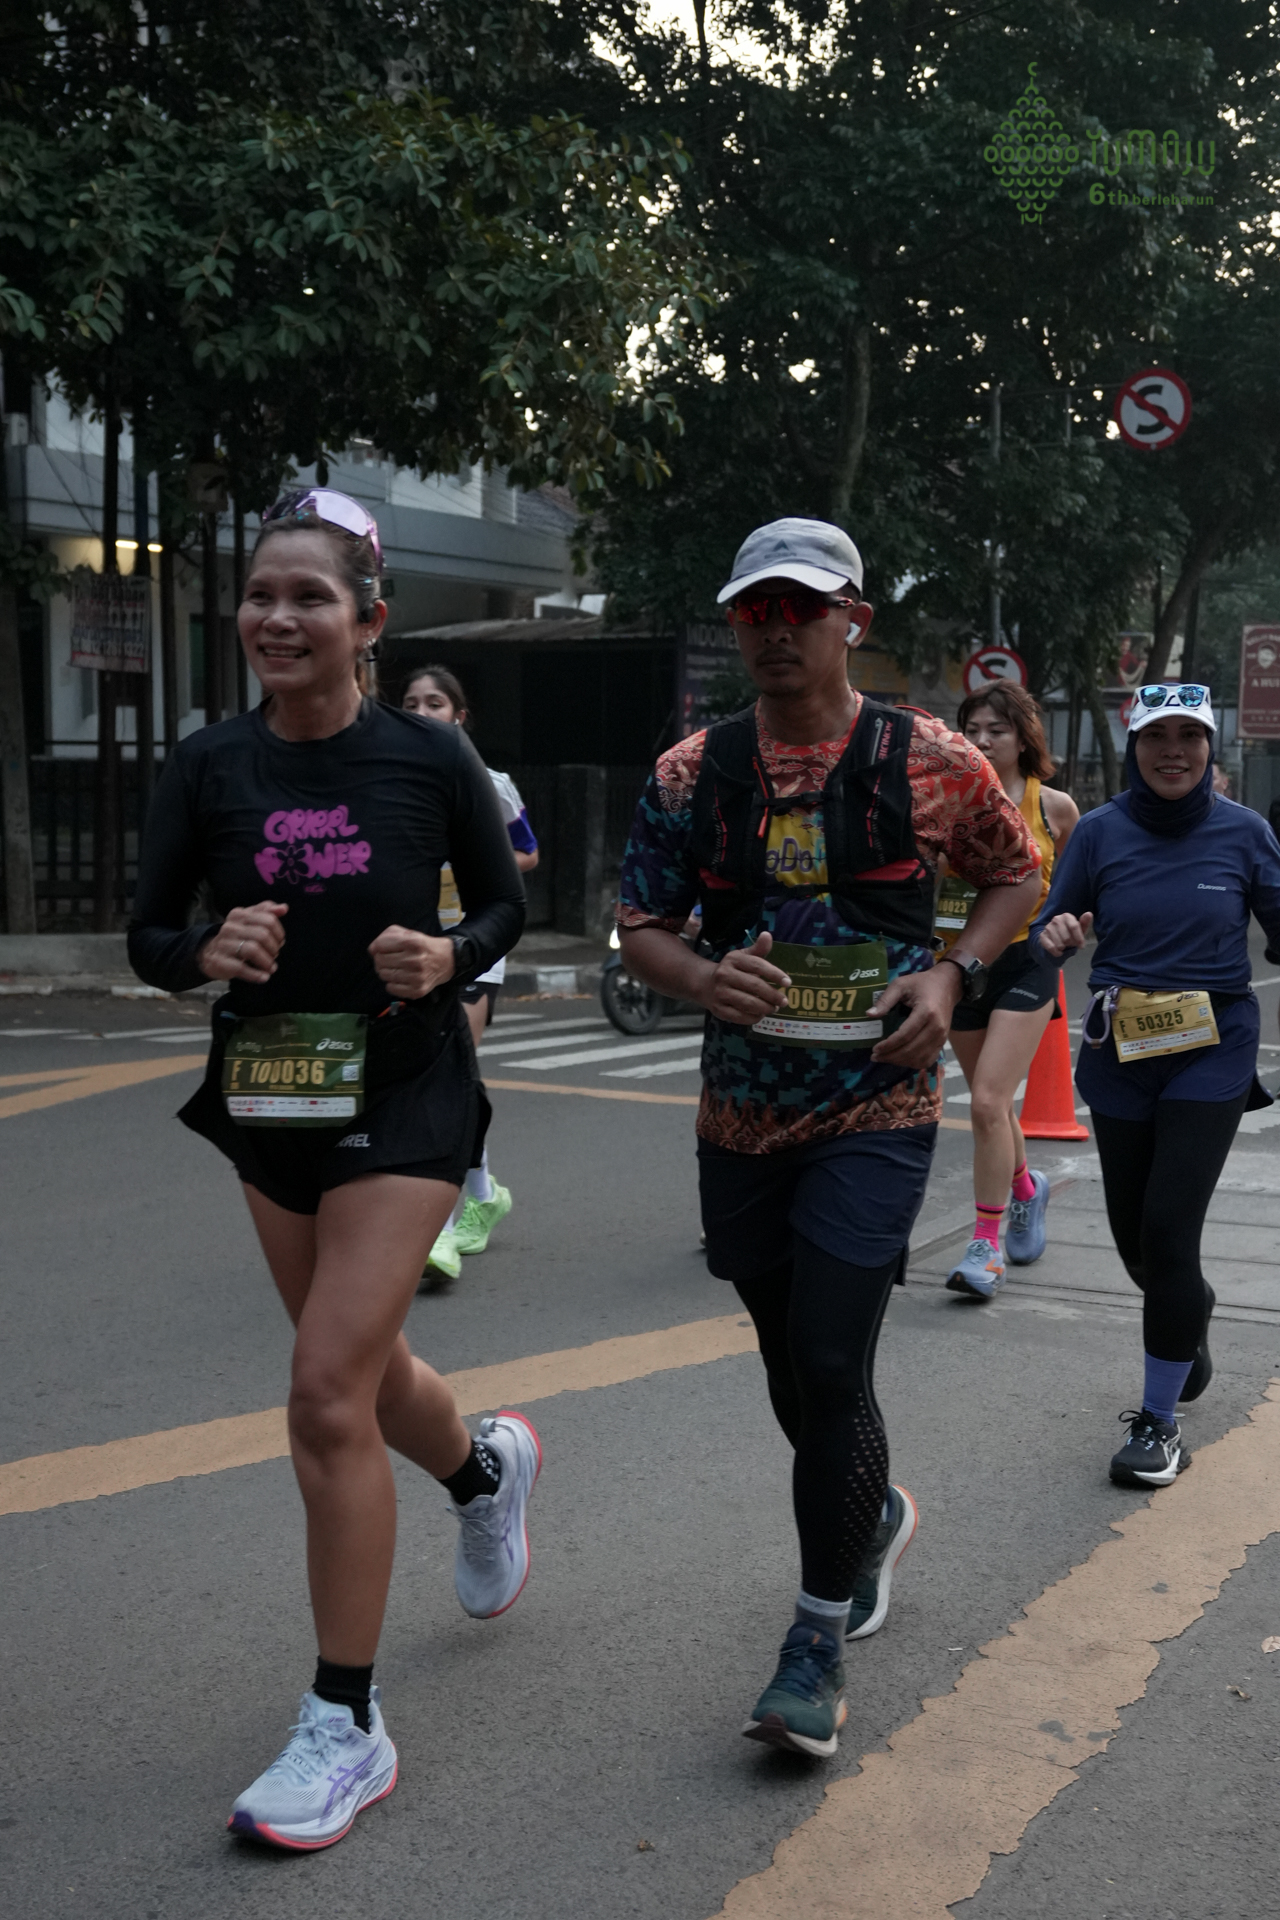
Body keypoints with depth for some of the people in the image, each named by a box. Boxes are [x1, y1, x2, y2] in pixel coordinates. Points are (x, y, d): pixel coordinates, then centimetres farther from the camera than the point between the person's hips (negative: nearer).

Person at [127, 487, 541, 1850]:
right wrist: (207, 951, -21)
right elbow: (148, 938, 1)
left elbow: (504, 902, 4)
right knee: (361, 1368, 20)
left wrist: (449, 956, -17)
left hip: (403, 1099, -4)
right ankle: (487, 1468, 55)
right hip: (267, 1102, 4)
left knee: (328, 1400, -11)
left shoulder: (428, 759, -9)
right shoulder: (209, 767, -4)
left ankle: (346, 1730, 4)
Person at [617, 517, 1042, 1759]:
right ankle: (877, 1513, 47)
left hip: (877, 1111, -3)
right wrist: (699, 977, -18)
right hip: (741, 1117, 4)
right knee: (793, 1370, 15)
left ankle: (821, 1640, 7)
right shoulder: (690, 774, 1)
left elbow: (1016, 875, 9)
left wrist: (953, 976, -7)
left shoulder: (931, 763, -5)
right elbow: (640, 925, 4)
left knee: (830, 1366, -10)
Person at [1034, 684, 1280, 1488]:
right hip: (1122, 1054, 3)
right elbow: (1052, 924, 4)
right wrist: (1057, 935, -19)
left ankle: (1161, 1422, 4)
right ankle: (1193, 1314, 47)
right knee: (1136, 1239, 11)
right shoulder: (1101, 831, -1)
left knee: (1168, 1231, -10)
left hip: (1213, 1052, -2)